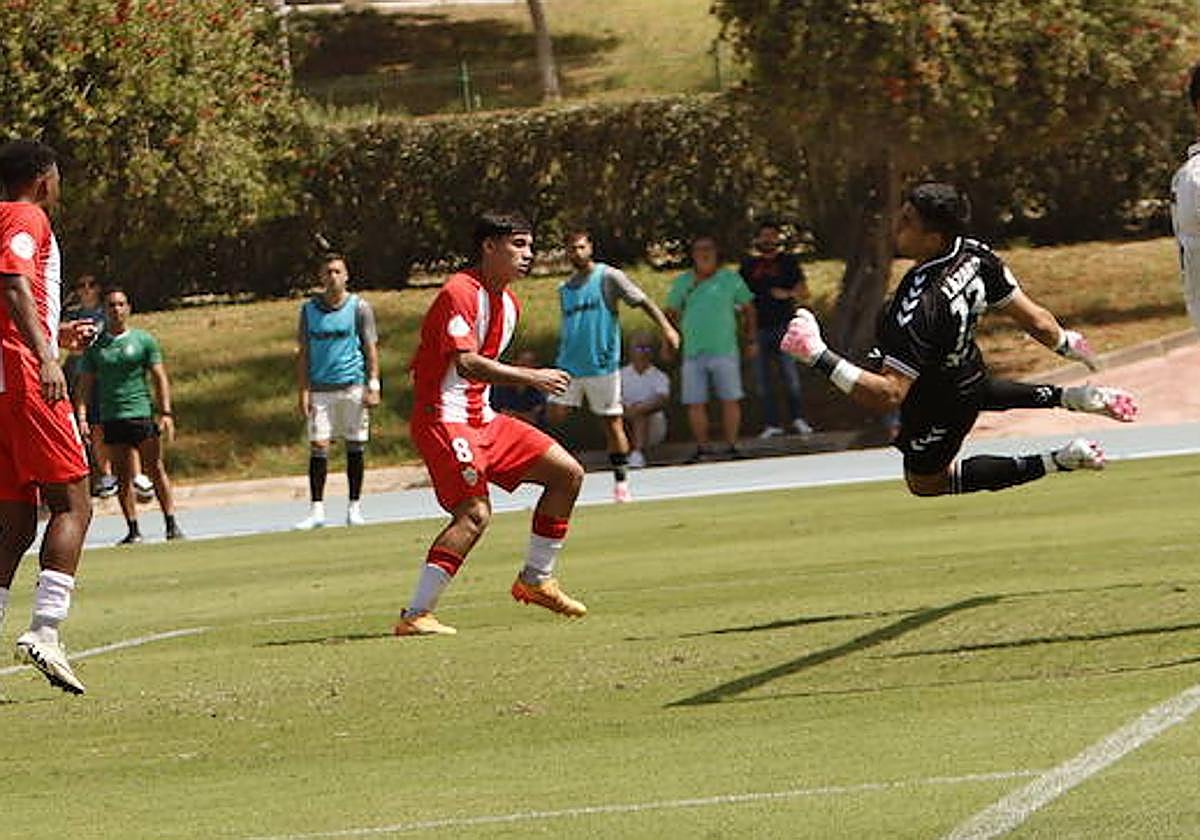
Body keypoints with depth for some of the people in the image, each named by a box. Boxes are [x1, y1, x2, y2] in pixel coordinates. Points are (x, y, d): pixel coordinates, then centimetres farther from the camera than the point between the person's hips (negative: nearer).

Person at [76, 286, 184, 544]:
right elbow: (85, 385, 10)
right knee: (123, 478, 2)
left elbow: (160, 378, 4)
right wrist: (81, 418, -2)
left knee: (156, 470, -3)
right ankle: (133, 530, 6)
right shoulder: (95, 347, 9)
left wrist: (166, 412, -5)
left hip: (141, 414, -2)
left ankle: (171, 524, 0)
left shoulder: (144, 340, 5)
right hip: (111, 418, 2)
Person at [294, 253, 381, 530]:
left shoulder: (359, 307, 2)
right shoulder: (309, 309, 8)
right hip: (320, 389, 1)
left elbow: (371, 348, 2)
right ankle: (316, 510, -3)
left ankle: (354, 507, 12)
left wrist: (373, 386, -7)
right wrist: (303, 391, 3)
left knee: (355, 446, 2)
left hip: (353, 387, -1)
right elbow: (303, 353, 10)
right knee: (317, 446, -5)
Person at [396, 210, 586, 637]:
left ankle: (536, 579, 17)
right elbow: (466, 363, -27)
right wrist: (531, 377, -29)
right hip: (443, 418, -10)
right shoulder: (460, 293, -16)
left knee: (568, 473, 7)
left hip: (481, 417, 10)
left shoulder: (508, 303, 14)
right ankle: (415, 615, -19)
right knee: (475, 513, -21)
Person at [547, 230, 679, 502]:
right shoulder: (565, 289, 15)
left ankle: (621, 482, 9)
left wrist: (666, 327, -18)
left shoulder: (609, 277, -2)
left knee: (611, 421, 0)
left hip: (602, 364, -4)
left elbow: (643, 301, -6)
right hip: (569, 364, 5)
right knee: (554, 415, -6)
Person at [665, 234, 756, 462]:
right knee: (695, 403, -1)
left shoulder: (731, 279, 6)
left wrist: (751, 341, 11)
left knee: (730, 400, -3)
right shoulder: (683, 282, 11)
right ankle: (702, 449, 7)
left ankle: (731, 446, 5)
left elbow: (748, 309, 14)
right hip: (692, 353, 2)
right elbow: (671, 313, 18)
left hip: (724, 351, -1)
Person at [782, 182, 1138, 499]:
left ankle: (1057, 462, 10)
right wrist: (1069, 343, 11)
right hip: (970, 374, 8)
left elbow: (888, 395, -45)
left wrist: (819, 357, -48)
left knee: (926, 482, 24)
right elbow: (1036, 321, -10)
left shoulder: (918, 309, -44)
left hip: (938, 414, -8)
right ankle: (1067, 398, 35)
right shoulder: (975, 253, -22)